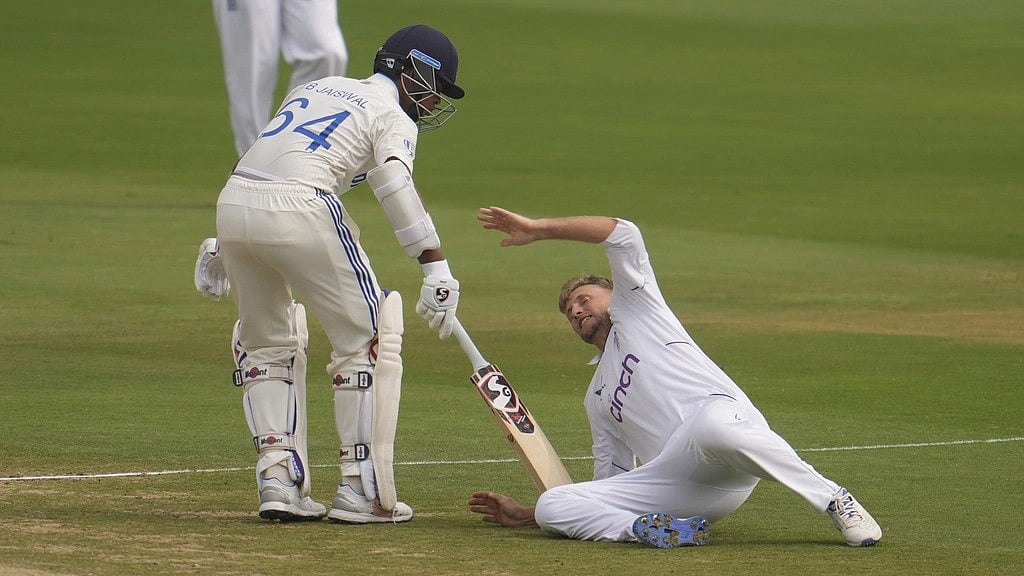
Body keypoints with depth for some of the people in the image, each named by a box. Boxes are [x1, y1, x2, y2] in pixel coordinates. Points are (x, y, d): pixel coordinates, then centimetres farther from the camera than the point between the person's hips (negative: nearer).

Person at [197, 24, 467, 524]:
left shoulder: (319, 86, 29)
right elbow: (395, 187, -11)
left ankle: (277, 481, 13)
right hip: (299, 210, -7)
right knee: (367, 339, 5)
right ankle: (362, 491, 4)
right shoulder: (392, 116, 8)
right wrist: (436, 269, -19)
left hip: (232, 202, 7)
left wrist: (225, 248, 30)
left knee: (267, 344, 22)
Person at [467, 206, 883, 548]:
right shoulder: (597, 399, 39)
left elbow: (623, 235, 10)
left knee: (712, 424, -44)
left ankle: (834, 500, -26)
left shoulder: (636, 310, 25)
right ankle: (658, 530, -33)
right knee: (552, 507, -12)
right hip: (674, 485, 5)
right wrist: (524, 515, 34)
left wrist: (538, 229, 13)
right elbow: (612, 482, 36)